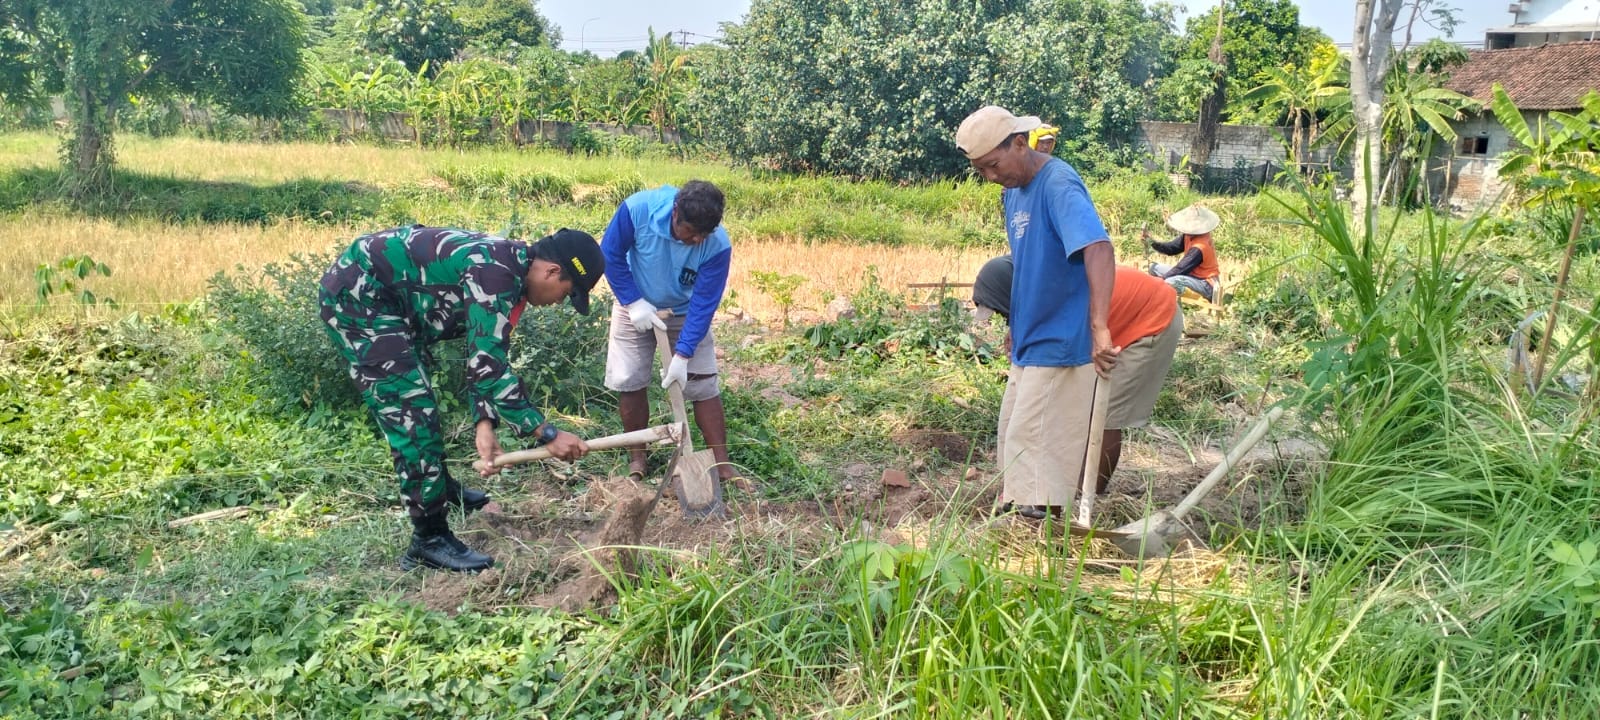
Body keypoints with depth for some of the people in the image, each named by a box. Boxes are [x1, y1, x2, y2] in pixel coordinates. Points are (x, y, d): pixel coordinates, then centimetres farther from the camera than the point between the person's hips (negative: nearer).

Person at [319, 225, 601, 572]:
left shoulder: (510, 269, 4)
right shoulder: (496, 273, -27)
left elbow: (485, 355, 7)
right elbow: (487, 364, -31)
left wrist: (485, 423, -5)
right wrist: (547, 433, -30)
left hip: (379, 297, 11)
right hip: (356, 294, -11)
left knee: (416, 401, 25)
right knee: (410, 410, -11)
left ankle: (440, 487, 46)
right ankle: (429, 539, -5)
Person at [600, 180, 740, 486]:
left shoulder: (718, 245, -31)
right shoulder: (638, 209, -32)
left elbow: (703, 304, -25)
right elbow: (611, 254, -16)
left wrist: (683, 355, -29)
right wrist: (633, 301, -21)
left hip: (686, 314, 0)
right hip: (636, 307, 1)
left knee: (704, 385, -4)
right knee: (628, 381, -1)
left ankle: (722, 465, 3)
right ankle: (637, 457, 18)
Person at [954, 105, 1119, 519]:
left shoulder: (1059, 185, -21)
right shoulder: (1012, 192, 8)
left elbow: (1098, 250, -35)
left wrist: (1099, 328, -45)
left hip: (1061, 342, -9)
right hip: (1030, 341, 9)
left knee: (1030, 441, -6)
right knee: (1014, 431, 17)